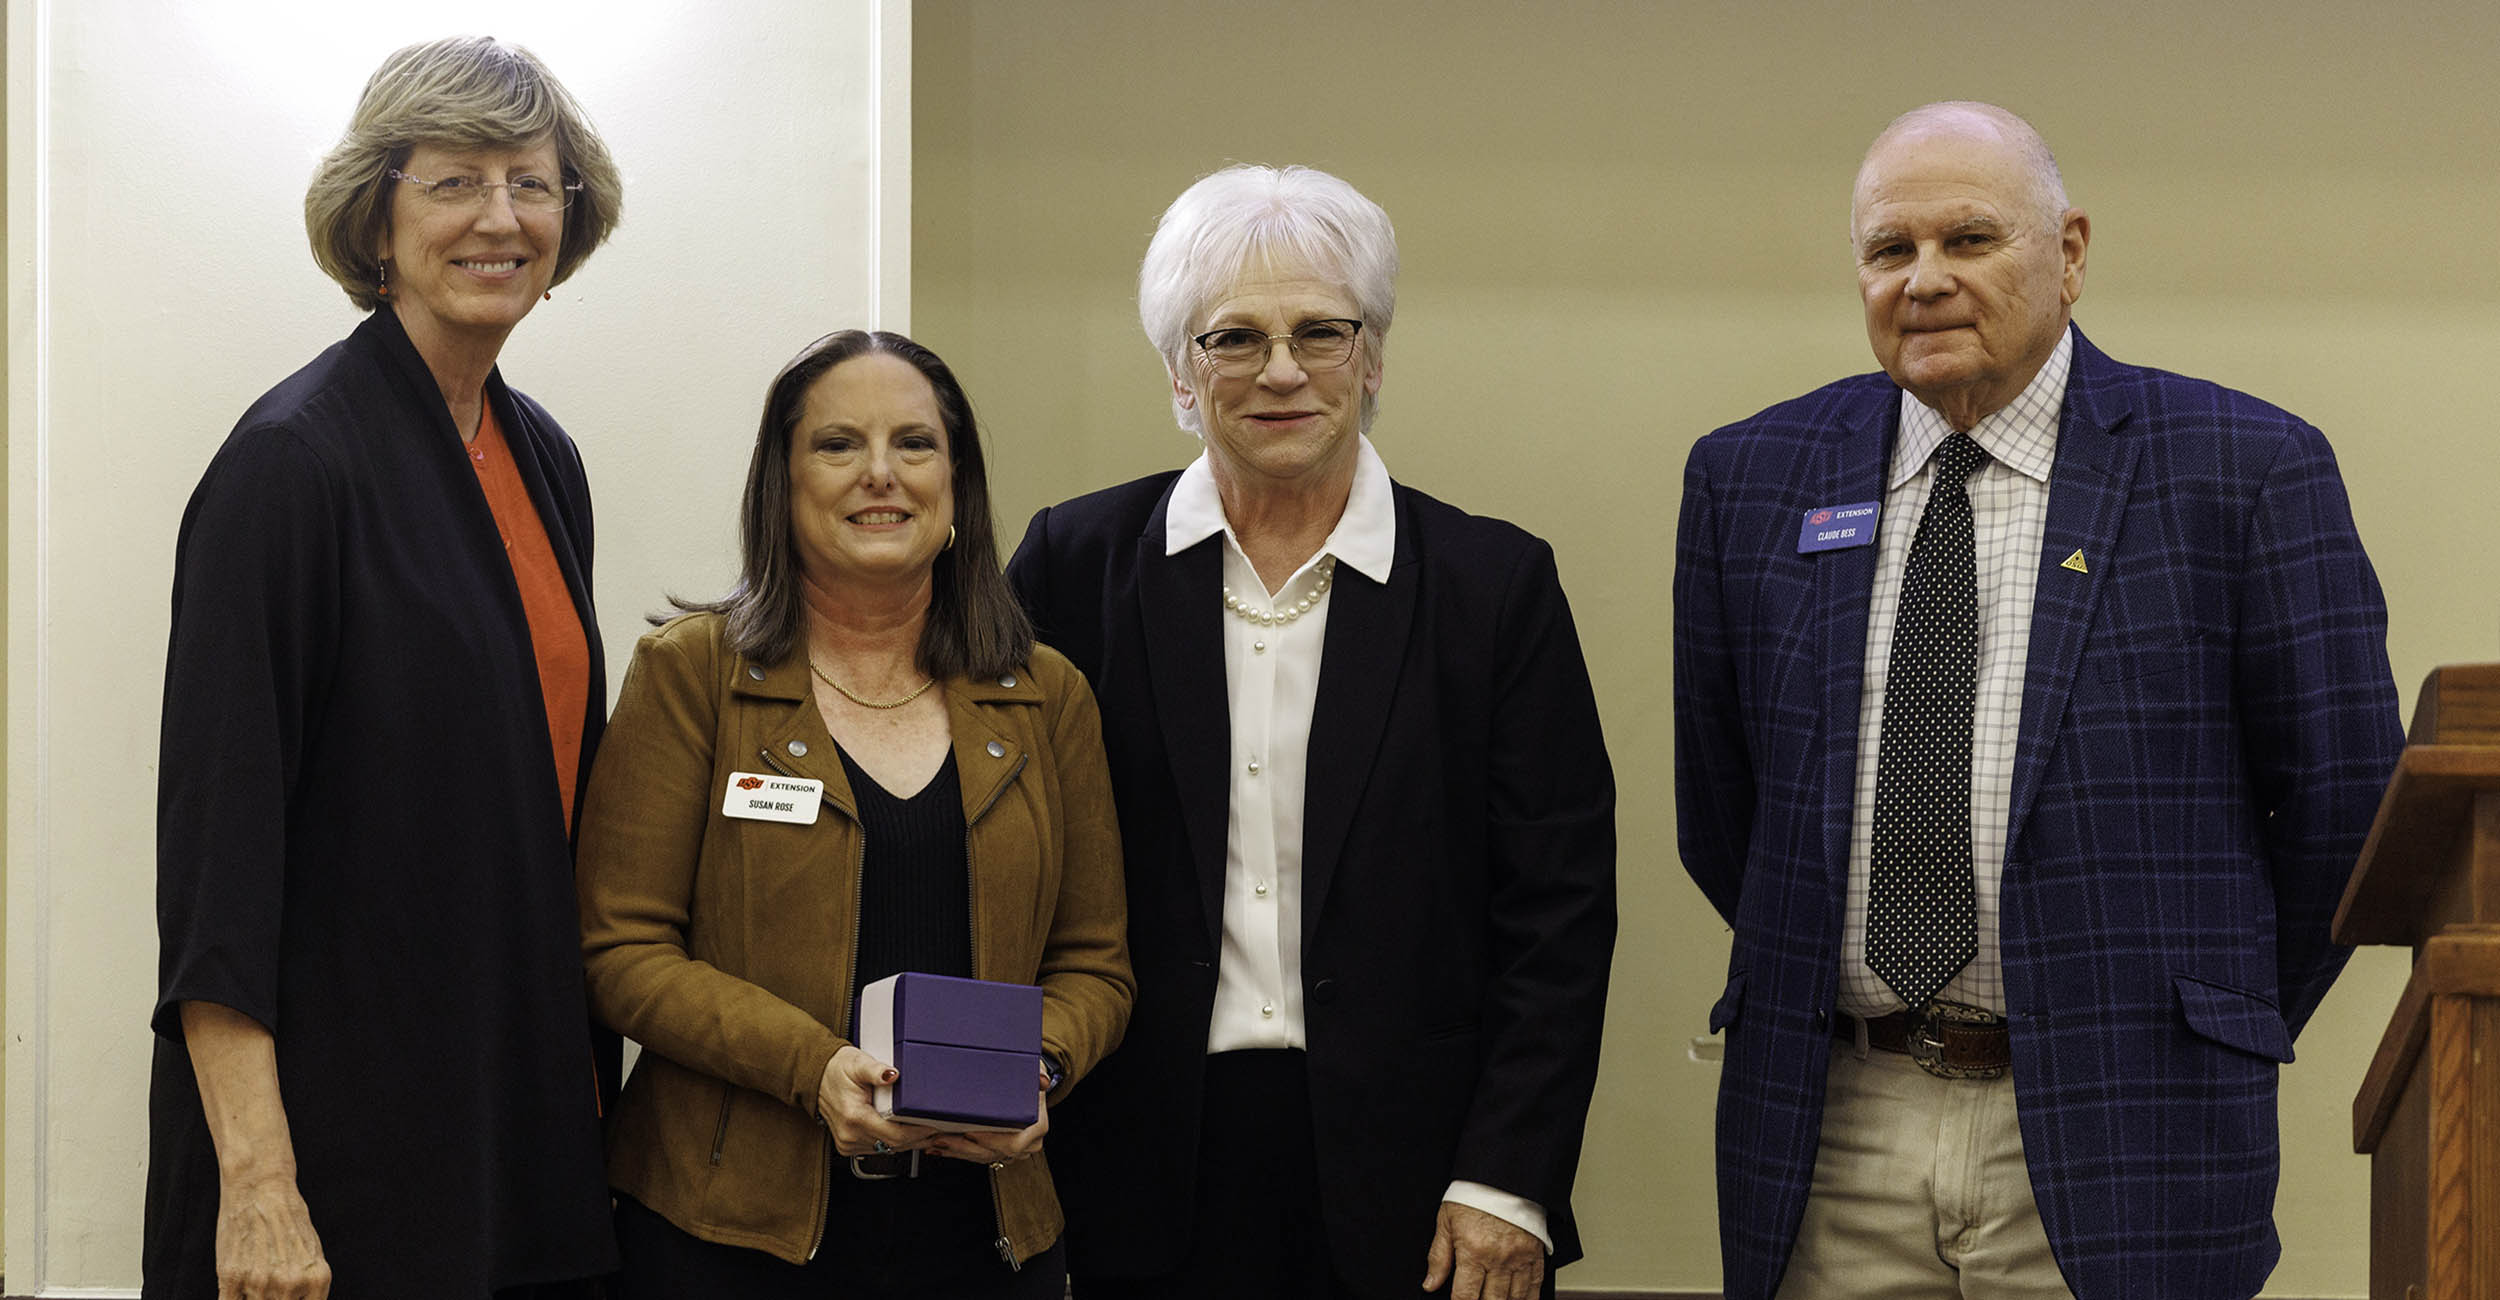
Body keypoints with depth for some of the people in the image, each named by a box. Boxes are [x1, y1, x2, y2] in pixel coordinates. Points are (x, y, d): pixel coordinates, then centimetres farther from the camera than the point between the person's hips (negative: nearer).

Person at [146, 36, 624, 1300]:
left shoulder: (543, 459, 10)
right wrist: (255, 1183, -22)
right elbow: (216, 830, -17)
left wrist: (577, 1065, 12)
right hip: (343, 1125, -7)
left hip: (522, 1103, 7)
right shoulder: (292, 458, -13)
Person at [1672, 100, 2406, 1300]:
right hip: (1831, 1136, 3)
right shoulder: (1749, 477, 8)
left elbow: (2341, 806, 1)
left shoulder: (2244, 471, -2)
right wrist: (1825, 976, 12)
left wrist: (2229, 1035, 7)